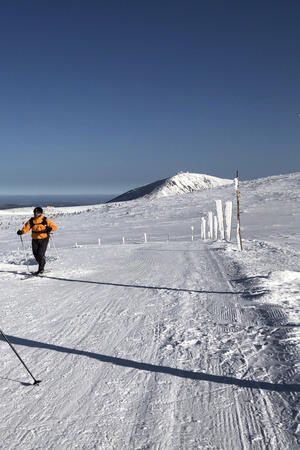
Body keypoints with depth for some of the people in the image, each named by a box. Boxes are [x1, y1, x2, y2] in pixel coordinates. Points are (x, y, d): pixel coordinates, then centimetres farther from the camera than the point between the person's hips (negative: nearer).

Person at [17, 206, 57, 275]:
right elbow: (26, 227, 3)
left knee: (40, 254, -13)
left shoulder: (45, 220, -3)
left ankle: (41, 269, -1)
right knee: (36, 254, 4)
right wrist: (21, 232, -18)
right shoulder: (31, 221, 7)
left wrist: (49, 228, -26)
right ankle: (42, 265, 25)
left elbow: (54, 227, -4)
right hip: (35, 240, 4)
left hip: (43, 239, -4)